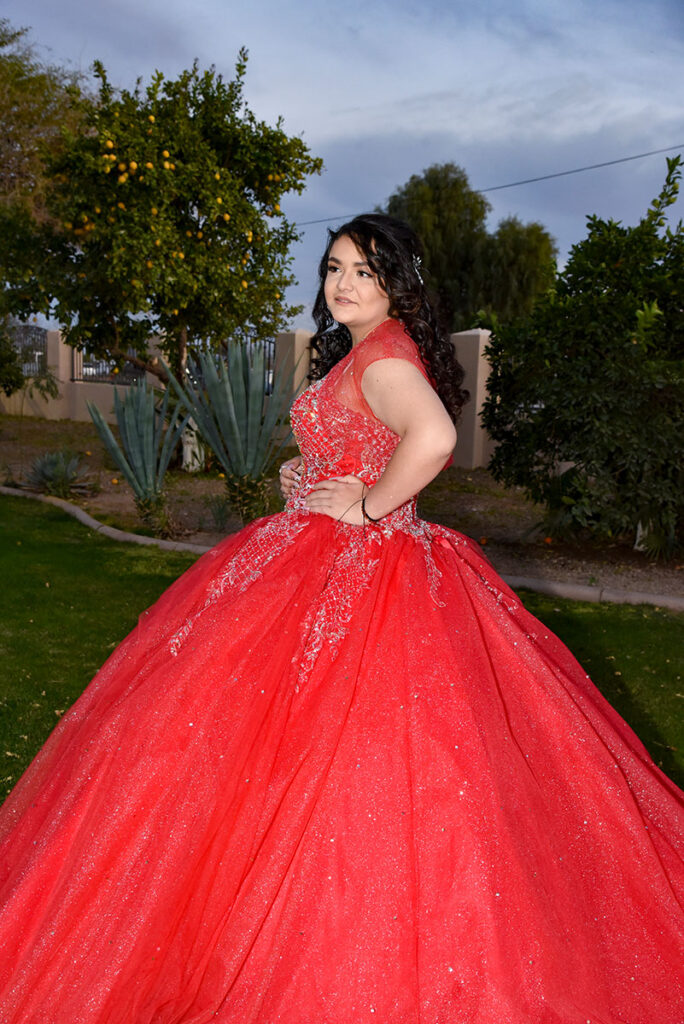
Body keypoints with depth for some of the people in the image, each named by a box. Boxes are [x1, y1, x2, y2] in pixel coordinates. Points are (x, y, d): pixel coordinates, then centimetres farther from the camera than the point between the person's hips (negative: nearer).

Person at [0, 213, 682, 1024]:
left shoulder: (382, 353, -16)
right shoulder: (360, 351, 15)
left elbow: (434, 438, -36)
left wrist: (363, 506, -23)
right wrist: (307, 473, 10)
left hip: (351, 571, -10)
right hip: (337, 562, 10)